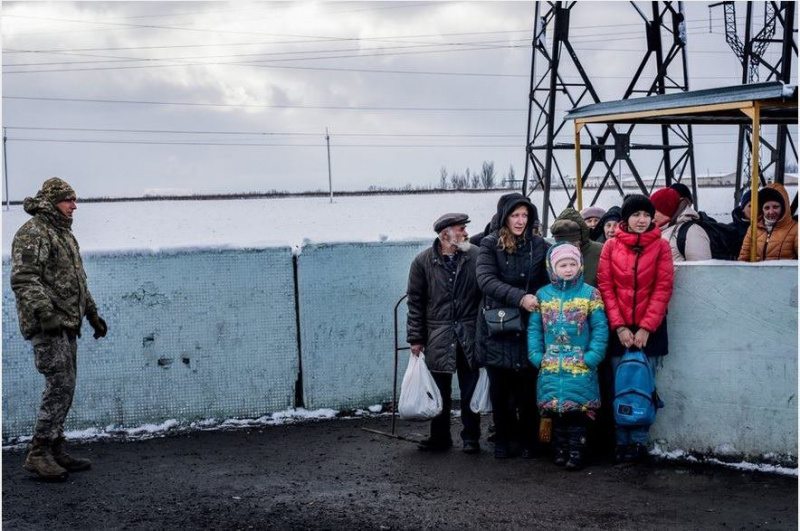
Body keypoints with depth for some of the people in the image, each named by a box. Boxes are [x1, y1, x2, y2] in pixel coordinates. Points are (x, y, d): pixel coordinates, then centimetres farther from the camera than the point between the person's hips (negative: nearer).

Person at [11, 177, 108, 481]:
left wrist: (92, 314, 27)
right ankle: (38, 453, -10)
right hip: (47, 325, -10)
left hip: (66, 325, 10)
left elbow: (77, 281, 30)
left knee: (64, 388, 10)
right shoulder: (32, 234, -10)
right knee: (60, 385, -14)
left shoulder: (64, 234, 22)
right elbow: (24, 279, -20)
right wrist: (44, 312, -29)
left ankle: (55, 451, 17)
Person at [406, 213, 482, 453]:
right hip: (438, 335, 0)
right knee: (440, 391, 8)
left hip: (470, 334, 0)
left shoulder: (476, 256, -1)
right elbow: (416, 302, 4)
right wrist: (416, 338, 1)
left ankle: (471, 437, 16)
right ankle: (440, 436, 19)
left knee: (470, 389, 6)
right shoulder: (423, 261, 0)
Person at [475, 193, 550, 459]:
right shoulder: (490, 245, 0)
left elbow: (551, 280, 10)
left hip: (529, 327, 0)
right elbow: (485, 280, -14)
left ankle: (529, 441, 16)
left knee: (528, 388, 1)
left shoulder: (539, 245, 4)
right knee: (499, 388, 7)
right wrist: (519, 297, -24)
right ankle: (502, 440, 20)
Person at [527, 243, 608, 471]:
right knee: (556, 409, 6)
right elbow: (534, 328, 9)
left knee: (578, 409, -4)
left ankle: (576, 452, 3)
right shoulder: (543, 294, 8)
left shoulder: (590, 293, 0)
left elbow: (600, 328, -2)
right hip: (551, 365, 3)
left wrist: (592, 357, -10)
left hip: (580, 366, -3)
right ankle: (560, 450, 17)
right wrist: (537, 356, -1)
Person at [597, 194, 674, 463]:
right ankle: (622, 441, 11)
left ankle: (639, 441, 10)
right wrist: (619, 326, -8)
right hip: (619, 329, 1)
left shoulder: (661, 246, 1)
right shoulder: (611, 246, 3)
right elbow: (605, 286, 0)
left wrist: (646, 328, -10)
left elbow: (663, 289, -3)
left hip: (649, 329, -1)